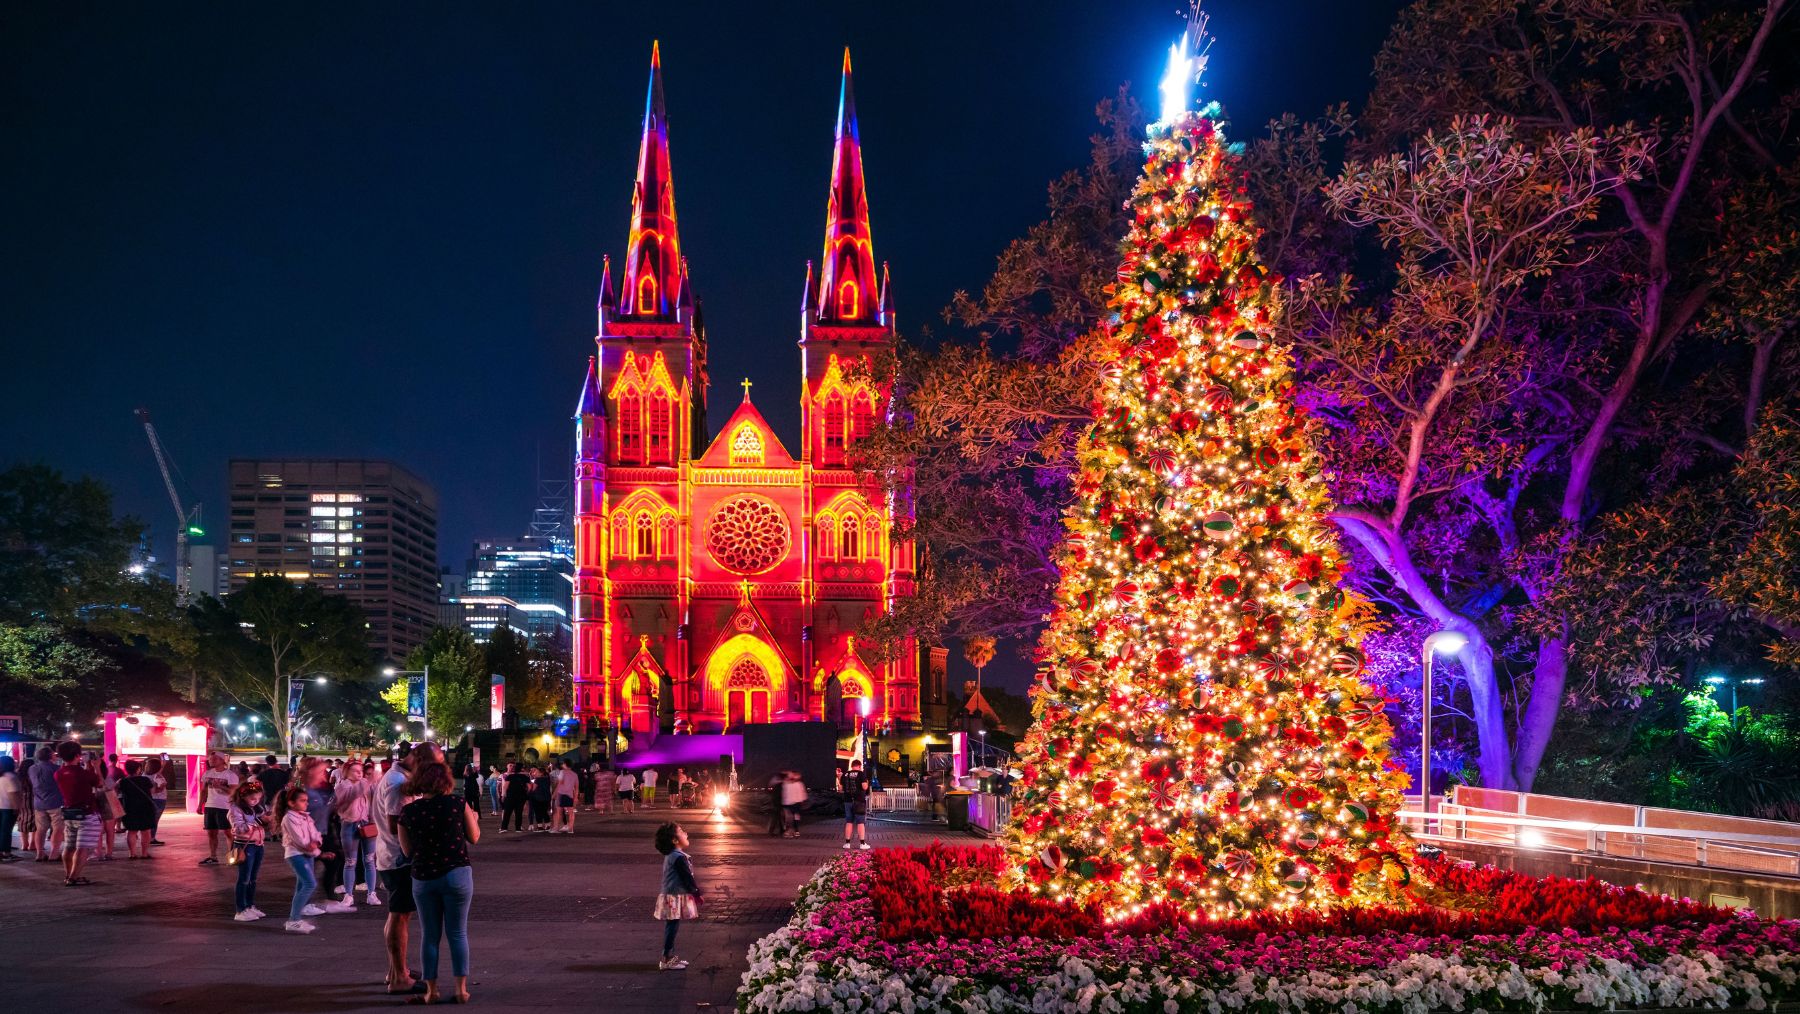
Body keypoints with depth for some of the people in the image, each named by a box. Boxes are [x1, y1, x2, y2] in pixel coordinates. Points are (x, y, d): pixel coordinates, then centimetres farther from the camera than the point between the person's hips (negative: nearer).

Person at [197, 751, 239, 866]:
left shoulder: (230, 775, -8)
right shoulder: (207, 773, 11)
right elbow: (203, 791, 16)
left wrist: (220, 786, -28)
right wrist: (200, 805, 9)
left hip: (224, 807, -6)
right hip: (209, 806, 6)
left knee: (228, 832, -5)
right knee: (211, 833, 9)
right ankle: (213, 857, 16)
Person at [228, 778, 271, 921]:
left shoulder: (258, 808, 10)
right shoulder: (236, 809, -12)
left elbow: (264, 827, 17)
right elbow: (239, 827, -23)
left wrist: (269, 820, -5)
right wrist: (258, 821, -26)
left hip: (258, 845, 7)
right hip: (245, 846, -7)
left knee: (253, 879, 15)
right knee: (244, 879, -4)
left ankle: (250, 906, 24)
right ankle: (240, 911, 0)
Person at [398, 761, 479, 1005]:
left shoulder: (407, 812, -1)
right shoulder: (458, 804, -5)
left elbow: (408, 851, 3)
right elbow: (474, 838, 5)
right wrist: (474, 818, 24)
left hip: (423, 879, 1)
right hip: (456, 875, -1)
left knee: (429, 935, 11)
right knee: (457, 933, 7)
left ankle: (431, 990, 14)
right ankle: (461, 989, 7)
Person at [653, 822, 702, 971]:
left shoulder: (670, 856, 12)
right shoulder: (679, 857, -20)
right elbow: (687, 878, -19)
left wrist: (695, 888, 23)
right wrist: (697, 894, -9)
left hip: (671, 897, 10)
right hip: (675, 898, -10)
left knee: (671, 928, 16)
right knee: (672, 928, -3)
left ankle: (670, 957, 24)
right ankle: (666, 960, 2)